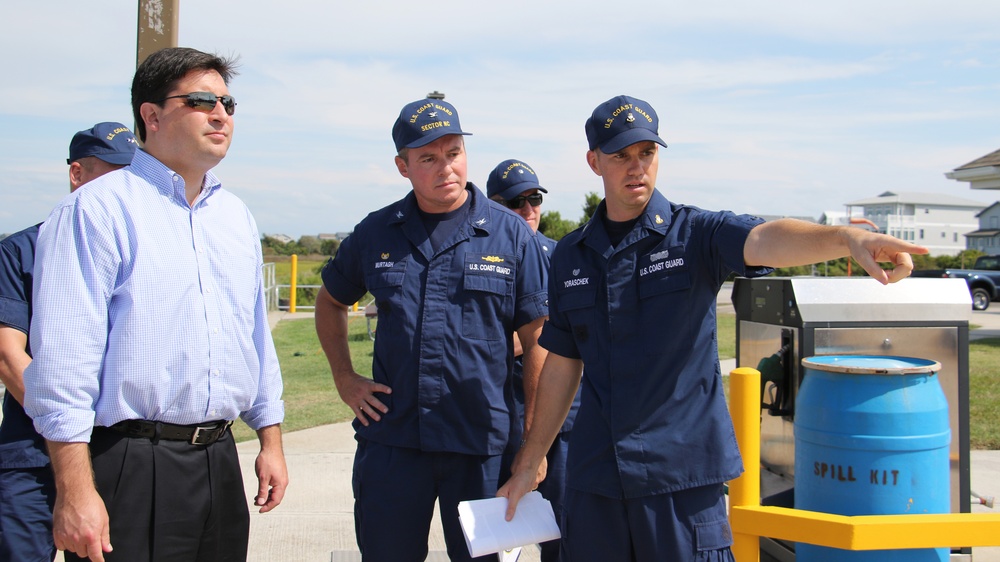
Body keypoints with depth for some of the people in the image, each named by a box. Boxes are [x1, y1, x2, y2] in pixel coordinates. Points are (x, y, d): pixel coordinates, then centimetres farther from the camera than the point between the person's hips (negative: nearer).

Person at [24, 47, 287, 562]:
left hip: (220, 462, 7)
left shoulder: (236, 216, 14)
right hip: (131, 468, -6)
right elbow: (63, 355, -14)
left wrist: (270, 439, 16)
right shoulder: (97, 209, -8)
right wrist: (75, 490, -18)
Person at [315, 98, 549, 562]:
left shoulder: (511, 235, -1)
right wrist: (344, 377, 10)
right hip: (391, 440, 2)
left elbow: (536, 341, 0)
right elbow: (330, 302, 22)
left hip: (483, 444, -1)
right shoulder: (376, 233, 5)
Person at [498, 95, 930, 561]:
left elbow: (764, 240, -25)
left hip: (682, 473, -3)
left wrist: (848, 239, -45)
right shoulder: (571, 255, 8)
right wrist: (528, 463, 15)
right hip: (593, 479, 3)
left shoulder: (697, 233, -3)